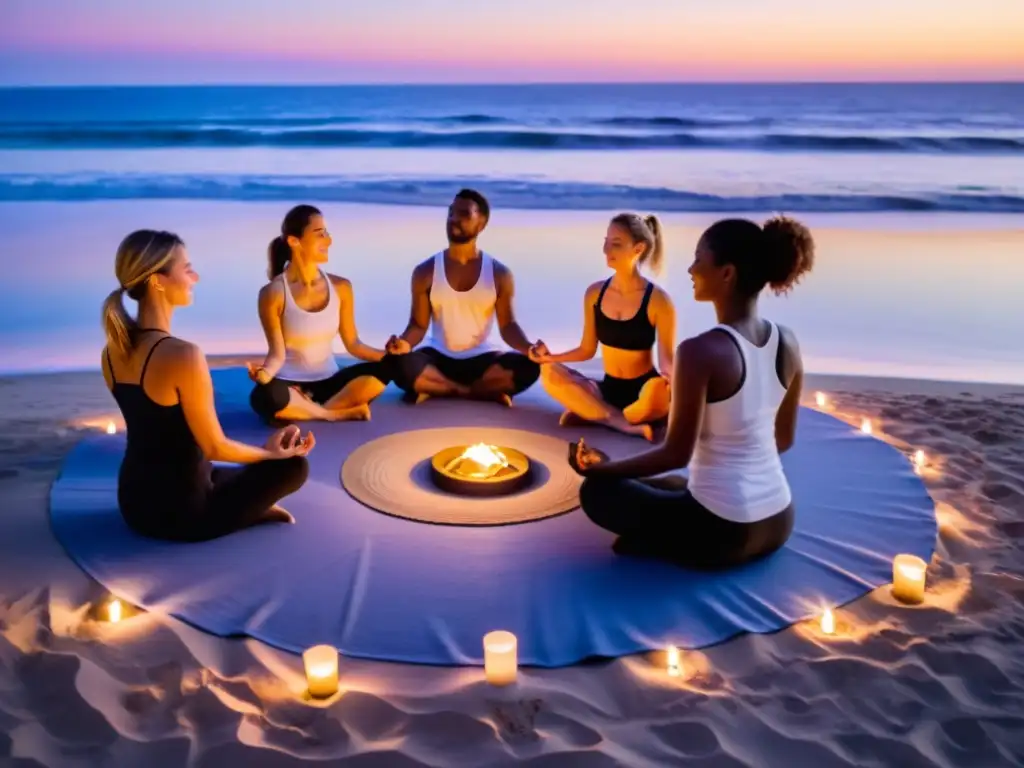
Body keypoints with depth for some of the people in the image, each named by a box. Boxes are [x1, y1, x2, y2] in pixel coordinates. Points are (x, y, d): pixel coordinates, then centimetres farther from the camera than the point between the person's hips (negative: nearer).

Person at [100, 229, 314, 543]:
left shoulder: (112, 350, 1)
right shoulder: (182, 355, -26)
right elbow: (215, 447, -17)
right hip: (180, 513, -7)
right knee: (293, 465, 9)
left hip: (134, 502, 7)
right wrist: (271, 452, 2)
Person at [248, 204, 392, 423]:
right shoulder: (273, 293, -10)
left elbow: (352, 343, 5)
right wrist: (265, 371, -33)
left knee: (385, 367, -21)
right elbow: (277, 353, -11)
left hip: (329, 382, 4)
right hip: (290, 385, -4)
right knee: (264, 396, -39)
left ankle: (306, 409, -21)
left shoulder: (341, 287, 2)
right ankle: (338, 413, -19)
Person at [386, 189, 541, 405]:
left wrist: (529, 348, -23)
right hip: (439, 358, 0)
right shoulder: (426, 272, -1)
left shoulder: (499, 274, -1)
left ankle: (436, 389, -19)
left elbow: (507, 325, -2)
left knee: (528, 368, -30)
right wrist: (405, 343, -25)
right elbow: (418, 324, -1)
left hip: (481, 359, 0)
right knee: (401, 366, -34)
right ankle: (487, 393, -22)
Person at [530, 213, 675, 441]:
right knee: (550, 372, -21)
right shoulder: (595, 293, 1)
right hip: (609, 389, 4)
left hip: (643, 390, -4)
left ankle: (591, 413, -15)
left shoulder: (658, 301, -12)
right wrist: (550, 356, -7)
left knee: (659, 394, -41)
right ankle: (626, 424, -26)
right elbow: (587, 349, 8)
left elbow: (667, 359, -10)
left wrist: (671, 377, -33)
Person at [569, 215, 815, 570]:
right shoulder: (787, 342, -1)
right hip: (778, 523, 8)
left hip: (721, 530, -7)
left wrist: (604, 467, -3)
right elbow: (784, 439, 11)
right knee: (664, 485, 33)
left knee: (598, 490, 12)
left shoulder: (701, 351, -22)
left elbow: (677, 454, -17)